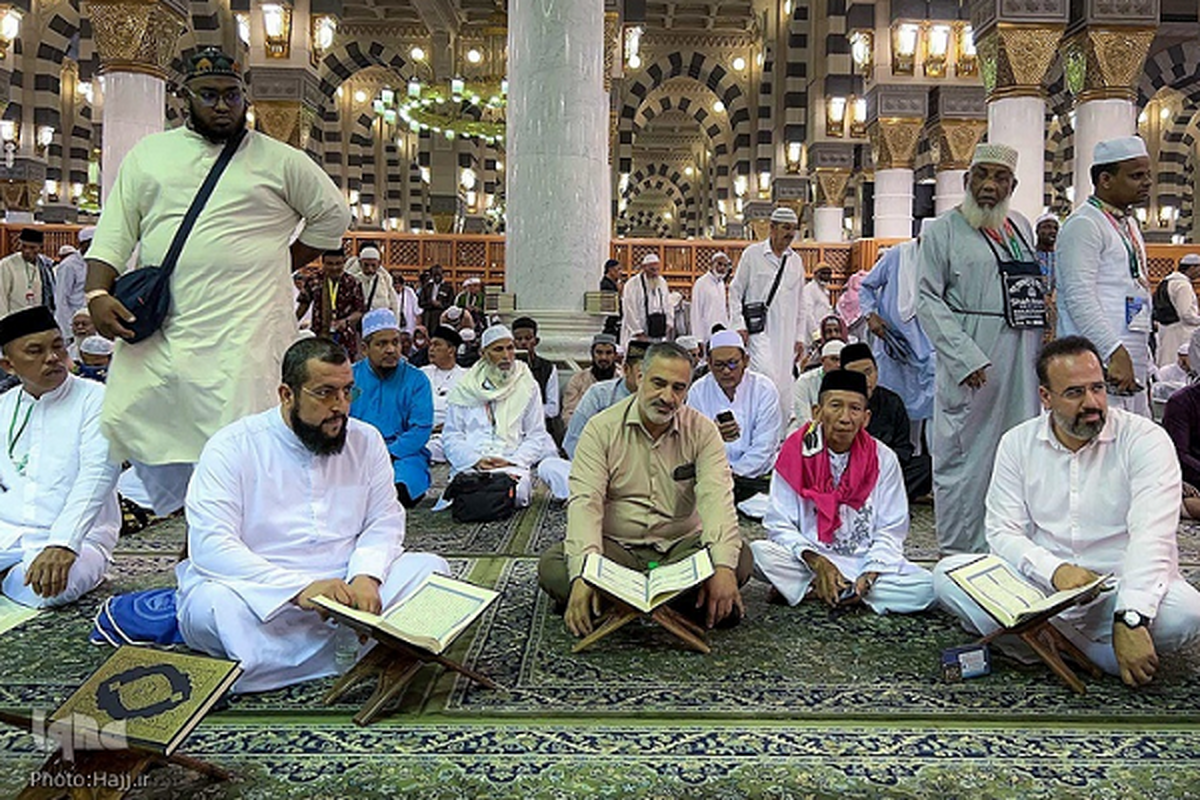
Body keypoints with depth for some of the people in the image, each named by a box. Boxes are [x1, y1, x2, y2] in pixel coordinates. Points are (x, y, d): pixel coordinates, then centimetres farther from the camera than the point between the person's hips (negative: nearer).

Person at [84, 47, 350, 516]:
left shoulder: (280, 161, 7)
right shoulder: (148, 154, 14)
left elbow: (333, 214, 14)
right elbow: (115, 231, 11)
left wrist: (280, 266, 9)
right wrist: (98, 293, -4)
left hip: (245, 331, -3)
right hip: (156, 327, 4)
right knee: (126, 422, 2)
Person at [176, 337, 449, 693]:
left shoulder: (366, 441, 7)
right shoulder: (232, 447, -7)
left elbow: (385, 520, 6)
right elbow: (210, 545, -17)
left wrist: (366, 576, -18)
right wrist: (299, 589, -30)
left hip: (344, 588, 4)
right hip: (260, 594, -3)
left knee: (429, 569, -15)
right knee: (213, 602, -35)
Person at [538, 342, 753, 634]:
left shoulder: (702, 431, -1)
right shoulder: (601, 428, -4)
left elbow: (716, 498, -15)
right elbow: (585, 501, -15)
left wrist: (723, 567, -34)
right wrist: (583, 573, -32)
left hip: (681, 546, 1)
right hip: (616, 547, 0)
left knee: (740, 558, -27)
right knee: (551, 566, -28)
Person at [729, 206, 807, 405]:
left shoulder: (796, 260, 14)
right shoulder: (752, 254, 2)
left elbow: (800, 302, 18)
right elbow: (735, 291, 3)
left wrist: (800, 336, 13)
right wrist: (739, 326, -6)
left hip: (786, 331, 4)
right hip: (758, 328, -4)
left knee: (784, 381, 3)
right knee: (767, 376, -19)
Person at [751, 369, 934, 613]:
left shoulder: (883, 459, -1)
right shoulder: (796, 453, -5)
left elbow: (891, 532, 1)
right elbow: (779, 525, -6)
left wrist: (870, 576, -16)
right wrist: (817, 563, -21)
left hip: (866, 561, 3)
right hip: (808, 560, -3)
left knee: (926, 587, -24)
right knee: (758, 553, -29)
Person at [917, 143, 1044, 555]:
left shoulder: (1021, 227, 16)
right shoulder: (944, 230, -2)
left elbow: (1031, 289, 21)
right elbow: (928, 300, -9)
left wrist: (1041, 355, 11)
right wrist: (965, 358, -19)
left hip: (1020, 363, 6)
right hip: (971, 364, -6)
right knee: (964, 454, -3)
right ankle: (958, 556, 7)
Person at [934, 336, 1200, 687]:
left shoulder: (1145, 440, -7)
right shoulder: (1018, 443, 2)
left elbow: (1151, 537, -19)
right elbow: (1003, 531, -2)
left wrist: (1131, 619, -33)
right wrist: (1055, 570, -23)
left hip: (1123, 587, -2)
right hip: (1042, 584, 3)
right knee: (948, 574, -20)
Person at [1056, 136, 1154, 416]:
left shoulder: (1129, 223, 21)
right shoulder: (1084, 224, -9)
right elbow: (1079, 298, -18)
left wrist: (1144, 362, 22)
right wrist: (1116, 352, -23)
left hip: (1134, 361, 9)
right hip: (1100, 360, -9)